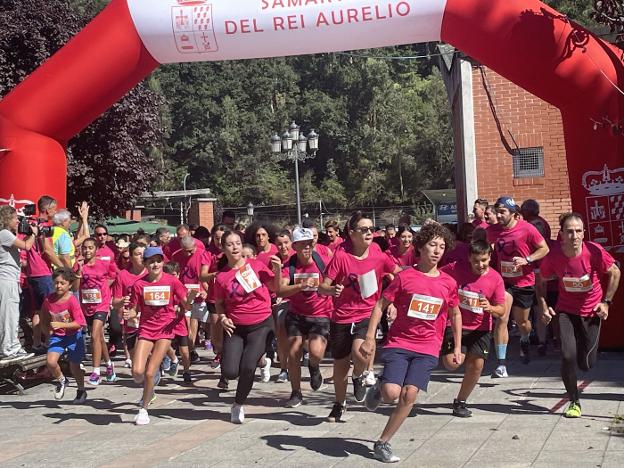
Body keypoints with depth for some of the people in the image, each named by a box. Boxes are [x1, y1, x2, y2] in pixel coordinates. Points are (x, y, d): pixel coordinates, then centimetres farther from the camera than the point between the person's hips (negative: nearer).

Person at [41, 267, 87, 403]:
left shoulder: (72, 301, -21)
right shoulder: (49, 300, -8)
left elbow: (79, 323, -24)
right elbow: (45, 317, 13)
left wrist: (61, 325, -31)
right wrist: (48, 329, 4)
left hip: (73, 336, -3)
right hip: (57, 336, 3)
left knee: (74, 366, 9)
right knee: (51, 362, -18)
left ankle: (81, 391, 35)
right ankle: (61, 381, 13)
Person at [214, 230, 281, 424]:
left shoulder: (257, 265, -5)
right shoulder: (221, 276, -3)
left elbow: (275, 287, 5)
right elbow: (219, 302, 11)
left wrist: (277, 270, -11)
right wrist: (222, 317, -7)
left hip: (261, 325, -1)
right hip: (235, 327, 2)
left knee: (247, 368, -16)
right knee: (230, 372, -10)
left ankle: (239, 404, 11)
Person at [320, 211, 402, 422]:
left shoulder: (379, 256, -7)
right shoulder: (341, 256, -12)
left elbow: (399, 274, 12)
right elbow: (323, 287, -11)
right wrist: (332, 289, -32)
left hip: (367, 314, 0)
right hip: (342, 317, 0)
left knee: (359, 352, -28)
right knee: (340, 365, 12)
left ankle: (358, 376, 8)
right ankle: (340, 404, 38)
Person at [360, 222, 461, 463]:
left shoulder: (448, 283, 2)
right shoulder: (404, 276, -7)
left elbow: (455, 314, 17)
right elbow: (380, 305, -2)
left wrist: (457, 347, 16)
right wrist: (369, 337, -8)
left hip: (427, 349, 2)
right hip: (399, 343, -2)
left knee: (409, 395, -11)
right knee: (391, 393, -18)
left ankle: (383, 443, 5)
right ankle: (379, 388, 20)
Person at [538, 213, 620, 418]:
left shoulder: (594, 252, -22)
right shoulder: (553, 257, -18)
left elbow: (614, 273, -5)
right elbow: (541, 282, 1)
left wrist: (606, 302, -7)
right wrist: (544, 306, -10)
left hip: (592, 311, 0)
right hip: (566, 311, 0)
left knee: (586, 364, 2)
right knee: (568, 356, -15)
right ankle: (574, 402, 8)